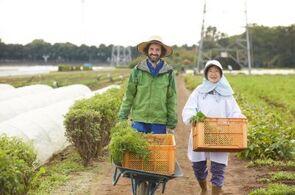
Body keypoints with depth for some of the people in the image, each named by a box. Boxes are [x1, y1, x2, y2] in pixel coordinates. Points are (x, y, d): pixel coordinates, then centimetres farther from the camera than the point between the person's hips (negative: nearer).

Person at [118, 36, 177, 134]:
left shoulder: (168, 72, 2)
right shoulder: (137, 70, 1)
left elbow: (171, 99, 4)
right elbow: (129, 95, 3)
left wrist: (172, 123, 3)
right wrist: (122, 118, -2)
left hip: (160, 122, 1)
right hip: (139, 120, 0)